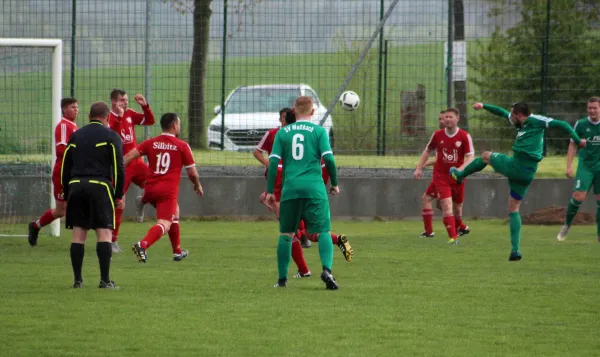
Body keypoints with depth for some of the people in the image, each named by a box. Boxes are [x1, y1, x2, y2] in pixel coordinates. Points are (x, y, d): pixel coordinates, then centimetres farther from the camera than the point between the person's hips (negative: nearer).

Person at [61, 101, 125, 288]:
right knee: (104, 233, -3)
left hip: (76, 186, 4)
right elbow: (118, 168, -4)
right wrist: (118, 196, 2)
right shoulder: (111, 136, 2)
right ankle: (105, 279, -10)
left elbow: (65, 168, 16)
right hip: (99, 187, -4)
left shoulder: (75, 136, 15)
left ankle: (77, 279, 3)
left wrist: (67, 195, 20)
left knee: (78, 234, 5)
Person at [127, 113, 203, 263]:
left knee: (175, 213, 30)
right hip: (168, 191, -6)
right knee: (164, 224, -13)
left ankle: (177, 252, 37)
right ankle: (142, 245, -40)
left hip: (150, 189, 6)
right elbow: (192, 173, 4)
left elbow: (129, 156, -3)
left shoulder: (150, 143, 9)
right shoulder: (182, 146, 0)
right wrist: (198, 186, 23)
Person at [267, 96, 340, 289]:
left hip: (290, 189, 2)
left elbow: (273, 162, 4)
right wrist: (334, 183, 8)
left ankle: (282, 279, 13)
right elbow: (328, 158, -5)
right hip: (314, 189, -2)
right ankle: (327, 269, -23)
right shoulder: (319, 131, 4)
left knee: (286, 234, 12)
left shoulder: (283, 133, 9)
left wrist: (270, 191, 8)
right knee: (323, 231, -1)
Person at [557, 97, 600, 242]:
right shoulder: (581, 124, -4)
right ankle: (567, 225, 7)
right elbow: (573, 145, 3)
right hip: (585, 166, -1)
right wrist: (569, 166, -4)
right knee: (578, 196, -16)